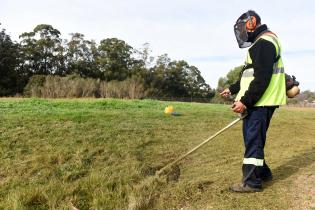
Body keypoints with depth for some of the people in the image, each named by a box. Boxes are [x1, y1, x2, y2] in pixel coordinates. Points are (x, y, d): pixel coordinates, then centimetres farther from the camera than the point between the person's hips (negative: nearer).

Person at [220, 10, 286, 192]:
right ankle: (263, 172, 29)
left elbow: (262, 79, -21)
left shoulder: (264, 43, -11)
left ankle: (252, 182, 4)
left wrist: (245, 101, -21)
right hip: (256, 102, 10)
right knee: (254, 139, 16)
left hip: (261, 102, -10)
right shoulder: (260, 44, 22)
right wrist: (232, 89, 26)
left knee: (253, 140, -5)